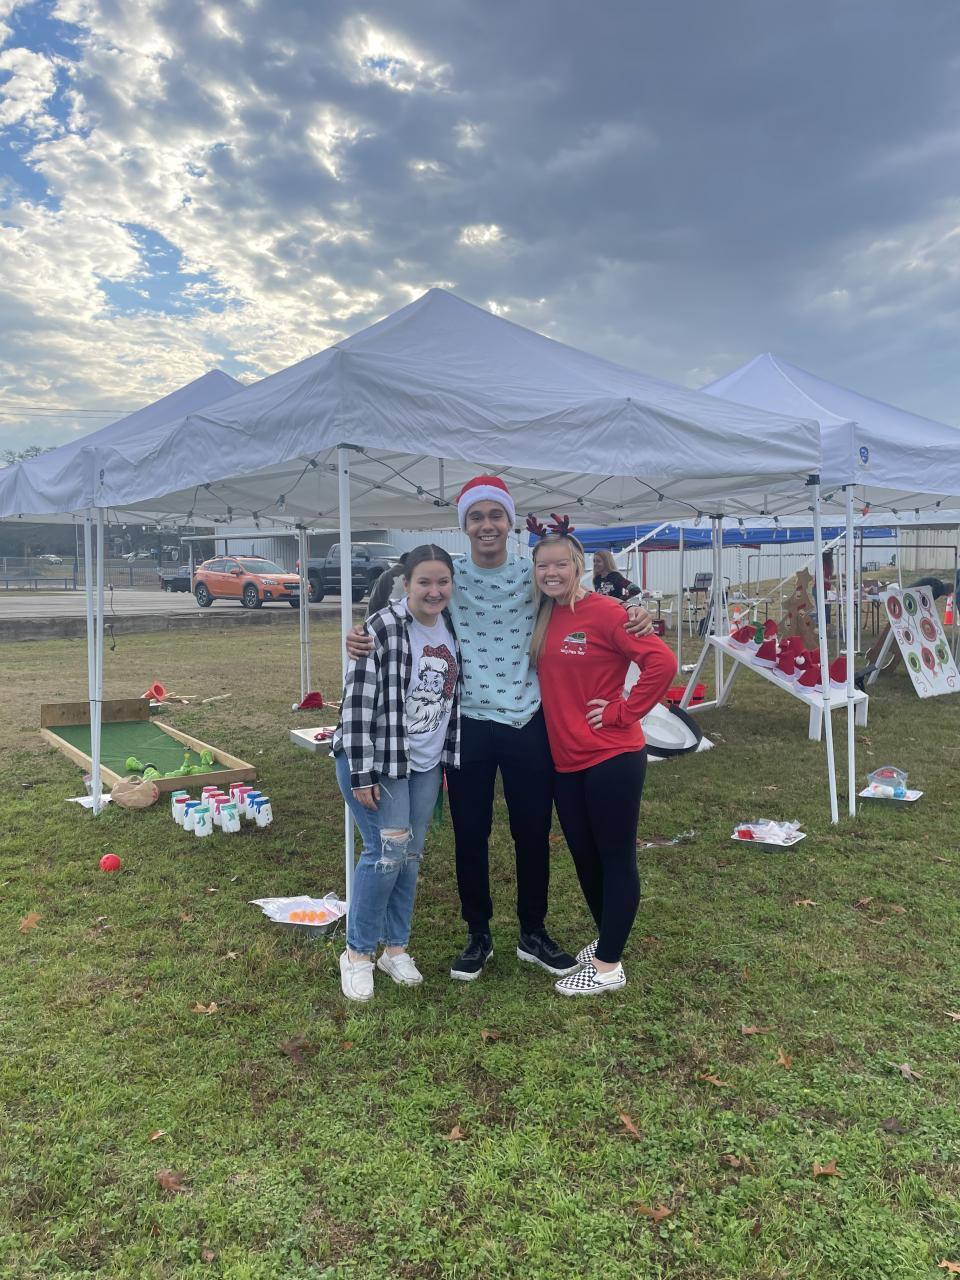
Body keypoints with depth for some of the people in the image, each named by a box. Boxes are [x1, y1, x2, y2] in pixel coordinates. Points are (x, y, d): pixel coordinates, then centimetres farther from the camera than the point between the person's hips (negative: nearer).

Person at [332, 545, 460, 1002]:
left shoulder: (451, 630, 3)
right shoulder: (381, 630, -18)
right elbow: (357, 703, -18)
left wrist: (448, 760, 15)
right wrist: (361, 774, -19)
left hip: (426, 765, 6)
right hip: (377, 760, -6)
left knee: (410, 856, 11)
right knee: (386, 853, -7)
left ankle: (395, 948, 28)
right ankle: (357, 954, 12)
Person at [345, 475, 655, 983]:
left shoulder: (534, 576, -1)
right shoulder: (447, 579, -2)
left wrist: (633, 616, -14)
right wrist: (362, 638, -18)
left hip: (527, 724, 0)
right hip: (468, 726, 0)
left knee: (533, 833, 11)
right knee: (470, 835, 10)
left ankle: (533, 933, 31)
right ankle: (478, 935, 30)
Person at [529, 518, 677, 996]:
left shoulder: (603, 612, -13)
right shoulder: (542, 617, 7)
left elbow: (661, 662, -20)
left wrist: (621, 712, -15)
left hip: (612, 758, -7)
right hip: (565, 760, 7)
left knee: (616, 858, 4)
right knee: (583, 856, 17)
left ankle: (608, 966, 15)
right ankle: (606, 939, 37)